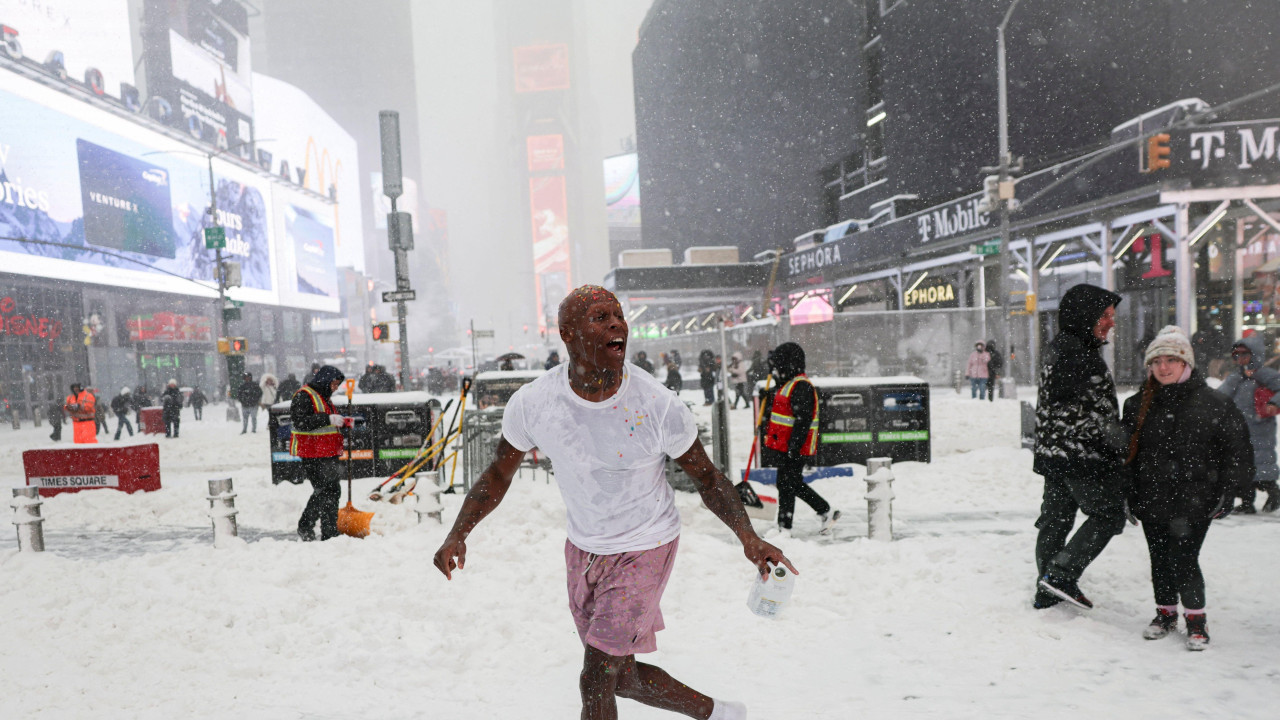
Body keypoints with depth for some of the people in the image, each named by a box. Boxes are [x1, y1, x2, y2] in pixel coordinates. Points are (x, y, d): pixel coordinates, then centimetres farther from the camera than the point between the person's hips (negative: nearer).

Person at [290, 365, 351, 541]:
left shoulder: (324, 398, 21)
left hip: (328, 454, 10)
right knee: (324, 490, -12)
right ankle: (305, 527, 2)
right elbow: (301, 422, -23)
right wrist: (328, 419, -26)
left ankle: (330, 533, 17)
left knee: (333, 491, 10)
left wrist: (342, 422, 11)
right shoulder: (303, 397, -10)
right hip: (313, 455, -10)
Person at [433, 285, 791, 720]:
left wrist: (748, 536, -26)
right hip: (584, 549, 5)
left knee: (596, 681, -9)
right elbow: (497, 477, -2)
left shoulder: (659, 408, -24)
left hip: (644, 549, -4)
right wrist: (458, 534, -15)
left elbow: (708, 479, -11)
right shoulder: (532, 404, -17)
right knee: (623, 678, 18)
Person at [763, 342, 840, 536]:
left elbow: (803, 420, -22)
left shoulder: (801, 387, -16)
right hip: (784, 447, 10)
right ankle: (827, 512, 26)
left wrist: (794, 447, -25)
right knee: (796, 485, 16)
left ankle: (784, 529, 5)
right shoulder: (786, 384, 16)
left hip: (794, 449, -10)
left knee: (786, 486, -3)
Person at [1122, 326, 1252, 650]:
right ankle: (1166, 613, 31)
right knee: (1160, 560, 12)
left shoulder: (1215, 404, -3)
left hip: (1194, 503, -4)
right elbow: (1127, 453, 15)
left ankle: (1196, 618, 16)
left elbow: (1237, 452, 1)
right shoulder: (1138, 405, 7)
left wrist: (1225, 492, -3)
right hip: (1152, 501, 4)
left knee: (1183, 560, -6)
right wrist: (1129, 494, 11)